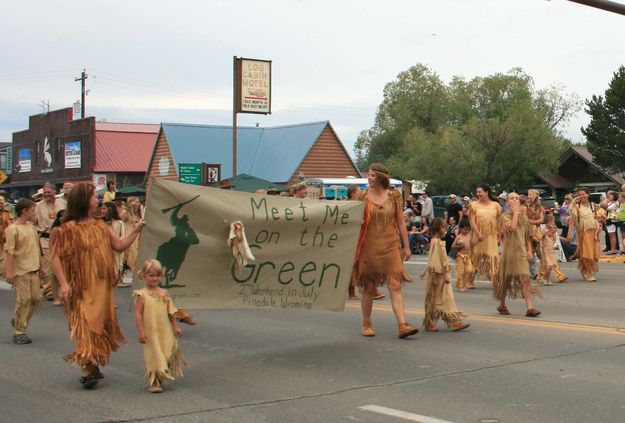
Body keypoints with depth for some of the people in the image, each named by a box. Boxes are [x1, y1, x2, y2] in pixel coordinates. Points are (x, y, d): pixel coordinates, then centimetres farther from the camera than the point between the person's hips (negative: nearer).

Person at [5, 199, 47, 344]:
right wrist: (9, 272, -17)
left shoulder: (32, 227, 12)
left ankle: (18, 321, 26)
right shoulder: (12, 229, -10)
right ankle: (19, 332, 7)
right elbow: (10, 252, -13)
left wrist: (42, 266, 18)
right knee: (24, 300, -5)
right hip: (20, 271, -7)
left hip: (33, 270, 7)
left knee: (36, 298, 6)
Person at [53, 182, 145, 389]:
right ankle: (87, 370, -7)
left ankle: (93, 364, 24)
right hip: (81, 288, -6)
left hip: (102, 286, 6)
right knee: (85, 326, -8)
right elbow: (56, 257, -10)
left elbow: (119, 246, 12)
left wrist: (135, 231, 2)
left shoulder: (100, 226, 10)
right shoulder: (69, 228, -9)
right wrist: (63, 283, -18)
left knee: (99, 326, 12)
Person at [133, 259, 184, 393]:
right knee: (153, 357, -1)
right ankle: (153, 383, 9)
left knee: (168, 353, 5)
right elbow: (138, 314, -9)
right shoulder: (142, 294, -7)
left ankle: (161, 377, 23)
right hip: (151, 332, -4)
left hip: (165, 332, 4)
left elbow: (171, 311, 13)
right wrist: (141, 331, -14)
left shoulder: (163, 293, 6)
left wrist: (176, 326, 10)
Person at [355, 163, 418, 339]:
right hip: (369, 246, 0)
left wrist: (406, 246, 6)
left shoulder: (393, 196, 3)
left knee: (395, 285, -8)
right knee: (368, 286, 6)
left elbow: (401, 222, 7)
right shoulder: (363, 197, 2)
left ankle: (402, 325, -11)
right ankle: (366, 324, 20)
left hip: (390, 246, 0)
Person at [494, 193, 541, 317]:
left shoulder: (524, 218, 10)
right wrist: (515, 212, -15)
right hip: (509, 251, -3)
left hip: (521, 251, 3)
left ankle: (530, 308, -15)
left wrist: (529, 250, 5)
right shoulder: (504, 216, -3)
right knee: (505, 279, 8)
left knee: (525, 279, -9)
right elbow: (512, 227, -23)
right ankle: (502, 305, 26)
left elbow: (528, 237, 15)